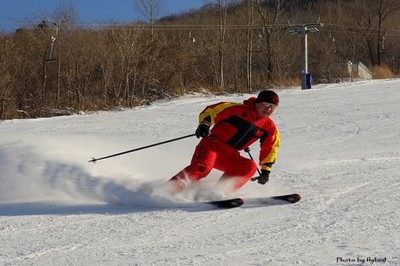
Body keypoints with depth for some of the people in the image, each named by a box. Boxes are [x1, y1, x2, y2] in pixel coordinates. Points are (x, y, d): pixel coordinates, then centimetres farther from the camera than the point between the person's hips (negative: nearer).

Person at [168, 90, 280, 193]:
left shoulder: (269, 127, 9)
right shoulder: (238, 109, -5)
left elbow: (270, 148, 20)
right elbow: (211, 111, -3)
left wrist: (265, 170, 14)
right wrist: (204, 124, -21)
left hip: (229, 157, 5)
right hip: (212, 145, -5)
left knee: (250, 167, -22)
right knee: (202, 167, -32)